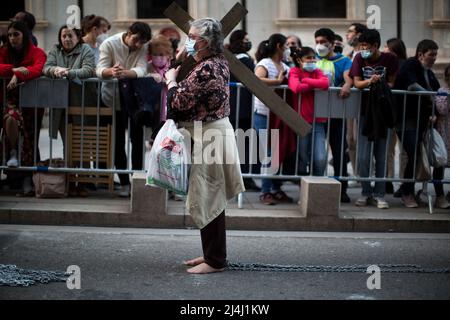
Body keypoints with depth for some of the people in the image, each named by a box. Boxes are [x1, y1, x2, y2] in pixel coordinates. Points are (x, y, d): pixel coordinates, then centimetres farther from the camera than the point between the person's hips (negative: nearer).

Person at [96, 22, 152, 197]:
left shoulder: (143, 48, -6)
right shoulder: (109, 44, -10)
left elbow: (141, 70, -21)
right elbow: (100, 70, -19)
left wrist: (124, 73, -43)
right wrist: (111, 71, -43)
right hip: (114, 99, -1)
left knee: (137, 140, 3)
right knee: (118, 142, 3)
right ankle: (124, 182, 11)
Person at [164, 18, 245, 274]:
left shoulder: (206, 69, -22)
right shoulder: (219, 61, 9)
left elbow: (178, 101, -16)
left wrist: (171, 80, 0)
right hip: (215, 132, 10)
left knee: (207, 200, -3)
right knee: (210, 200, 16)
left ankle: (215, 260, 5)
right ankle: (213, 253, 26)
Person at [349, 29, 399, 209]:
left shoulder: (389, 59, -5)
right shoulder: (359, 58, 1)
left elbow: (391, 83, 1)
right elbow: (357, 83, -5)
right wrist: (370, 81, -25)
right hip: (365, 111, 1)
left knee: (381, 156, 3)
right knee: (363, 157, 0)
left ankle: (379, 194, 10)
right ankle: (366, 193, 11)